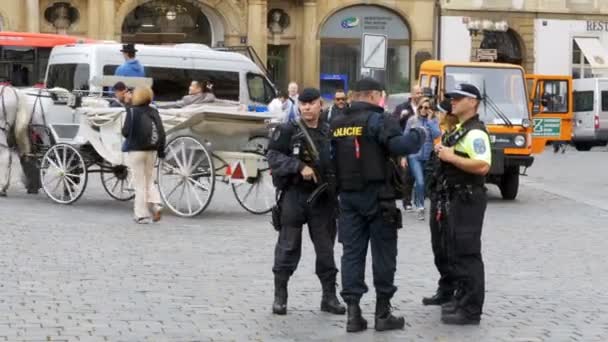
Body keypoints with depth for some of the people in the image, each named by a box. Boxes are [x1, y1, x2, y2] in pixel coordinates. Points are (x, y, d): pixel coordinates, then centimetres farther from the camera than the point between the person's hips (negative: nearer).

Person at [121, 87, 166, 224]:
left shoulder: (133, 111, -11)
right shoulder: (154, 112, 3)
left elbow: (126, 131, -15)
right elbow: (161, 132, 3)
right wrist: (161, 151, 11)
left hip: (136, 150, -4)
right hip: (151, 151, 4)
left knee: (140, 183, 3)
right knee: (149, 181, 18)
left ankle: (142, 214, 4)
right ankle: (156, 205, -1)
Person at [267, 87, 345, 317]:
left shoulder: (329, 132, 9)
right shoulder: (288, 130, -1)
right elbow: (273, 156, -8)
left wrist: (335, 182, -1)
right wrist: (299, 167, -19)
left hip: (323, 197, 3)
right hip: (294, 194, -3)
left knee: (326, 248, 8)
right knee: (288, 247, 2)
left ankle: (329, 296, 16)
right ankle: (280, 296, 11)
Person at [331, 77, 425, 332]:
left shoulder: (336, 125, 12)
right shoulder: (378, 120, -10)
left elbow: (331, 159, 14)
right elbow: (399, 146, -24)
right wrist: (418, 135, -7)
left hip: (347, 196, 6)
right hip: (377, 195, -6)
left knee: (352, 253, 6)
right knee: (383, 253, 4)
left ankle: (353, 312, 1)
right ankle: (383, 313, 6)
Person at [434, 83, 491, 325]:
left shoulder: (475, 133, -17)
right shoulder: (458, 129, 15)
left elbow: (483, 166, -29)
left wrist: (451, 157, -22)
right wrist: (444, 152, 9)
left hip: (469, 199, -11)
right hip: (456, 197, 11)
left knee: (467, 254, -7)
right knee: (457, 251, 17)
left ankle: (471, 311, -4)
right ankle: (462, 298, 28)